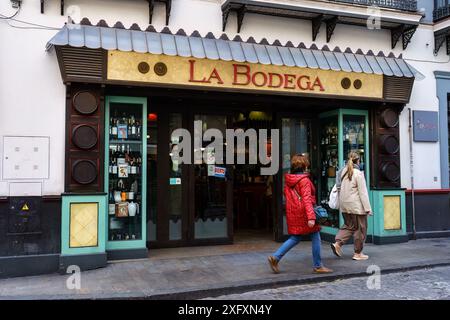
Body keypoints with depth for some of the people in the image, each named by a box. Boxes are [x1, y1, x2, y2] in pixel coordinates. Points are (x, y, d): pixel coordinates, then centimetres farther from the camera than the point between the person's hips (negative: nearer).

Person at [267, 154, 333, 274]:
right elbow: (306, 199, -22)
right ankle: (317, 266, 13)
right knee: (315, 237, 6)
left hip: (293, 213, 8)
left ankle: (275, 257, 4)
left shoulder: (288, 180, 8)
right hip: (303, 213, -8)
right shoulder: (304, 180, -15)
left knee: (295, 238, 15)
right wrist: (311, 217, -26)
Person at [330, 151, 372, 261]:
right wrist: (367, 208, -10)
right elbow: (363, 193, -13)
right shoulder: (358, 173, -13)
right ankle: (358, 253, 14)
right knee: (360, 228, 7)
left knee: (349, 225, 19)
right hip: (356, 206, -6)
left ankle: (337, 243, 1)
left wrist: (341, 203, 15)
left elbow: (339, 187, 8)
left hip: (344, 206, 6)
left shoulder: (343, 172, 6)